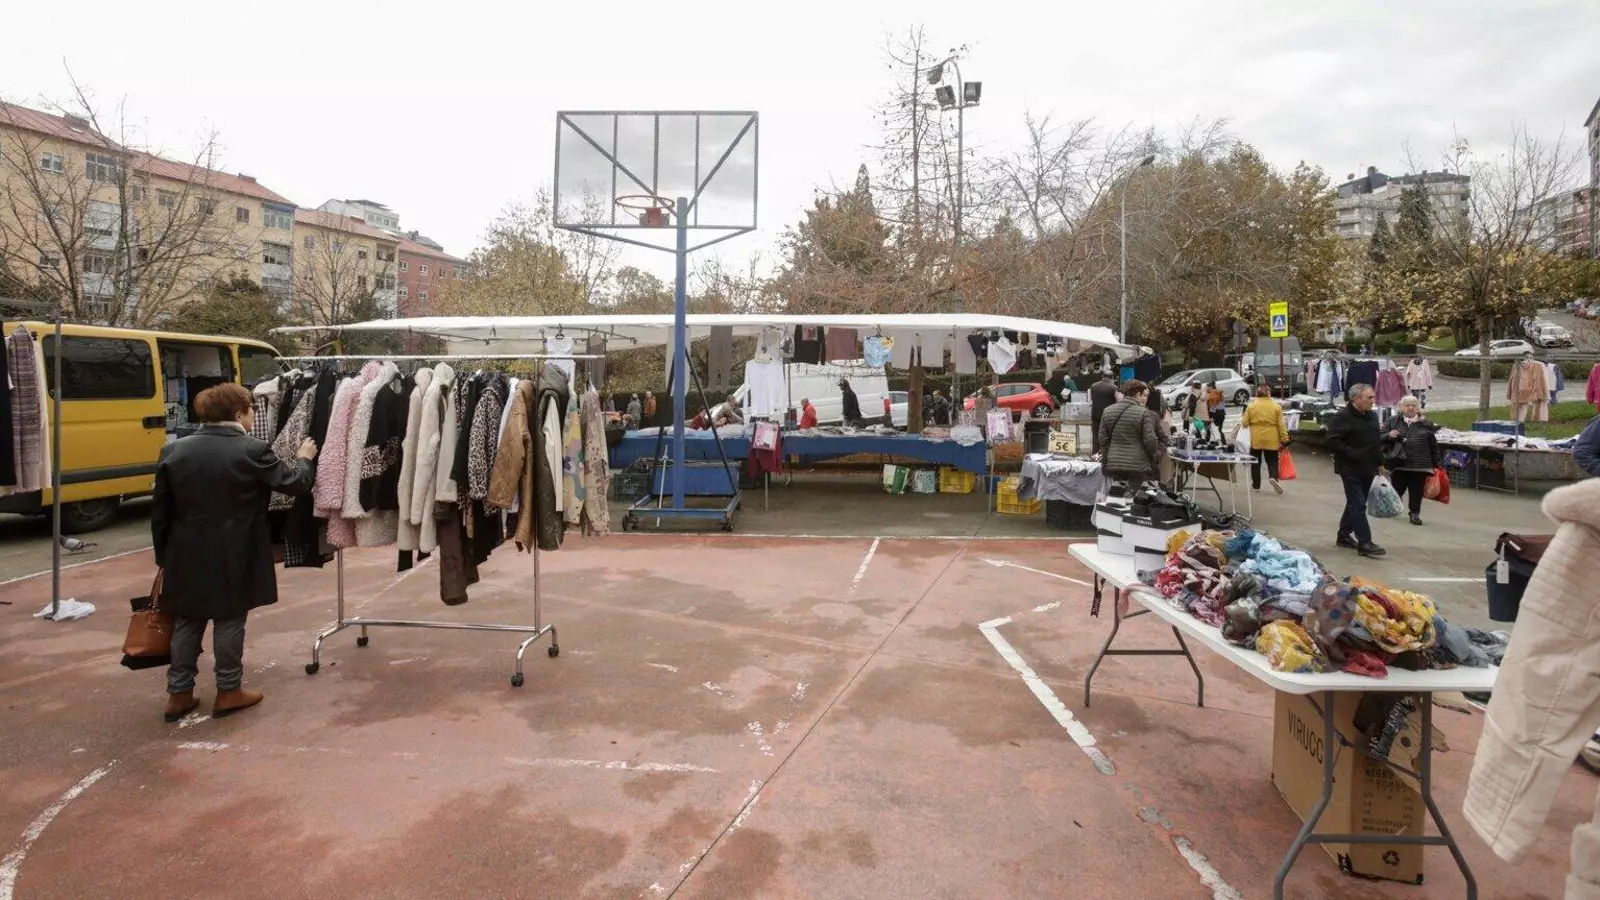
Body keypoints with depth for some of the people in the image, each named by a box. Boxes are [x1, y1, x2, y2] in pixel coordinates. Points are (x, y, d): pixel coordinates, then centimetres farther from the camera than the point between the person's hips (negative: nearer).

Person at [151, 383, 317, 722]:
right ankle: (229, 692, 16)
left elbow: (160, 511, 6)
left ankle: (178, 693, 22)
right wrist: (303, 458, 14)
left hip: (187, 556, 4)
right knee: (229, 621, 7)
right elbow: (294, 483, -6)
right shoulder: (253, 451, -13)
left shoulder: (174, 450, 2)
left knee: (186, 622, 14)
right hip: (233, 558, -4)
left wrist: (163, 556, 14)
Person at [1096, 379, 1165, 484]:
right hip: (1138, 467, -4)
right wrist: (1154, 456, 8)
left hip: (1112, 465, 4)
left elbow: (1102, 440, 6)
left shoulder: (1108, 411, 6)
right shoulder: (1144, 413, -9)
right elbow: (1150, 440, -10)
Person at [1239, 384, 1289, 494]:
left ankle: (1256, 485, 15)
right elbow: (1281, 425, -2)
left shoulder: (1251, 406, -3)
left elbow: (1244, 423, -1)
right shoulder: (1276, 406, -1)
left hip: (1256, 439, 0)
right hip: (1271, 440, 0)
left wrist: (1241, 421, 22)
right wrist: (1284, 439, 3)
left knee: (1256, 462, 11)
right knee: (1272, 461, 10)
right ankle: (1273, 477, -16)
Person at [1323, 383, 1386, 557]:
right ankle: (1364, 543, -9)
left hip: (1368, 469, 8)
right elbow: (1333, 442, -21)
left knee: (1355, 503, 15)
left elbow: (1377, 442, 23)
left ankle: (1344, 535, 27)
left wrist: (1380, 462, 19)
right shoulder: (1342, 417, -14)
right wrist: (1353, 454, -23)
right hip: (1351, 469, -8)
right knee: (1358, 505, -9)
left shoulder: (1372, 416, 12)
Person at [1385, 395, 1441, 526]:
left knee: (1417, 491, 4)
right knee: (1397, 489, 3)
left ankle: (1415, 514, 16)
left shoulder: (1426, 424, 7)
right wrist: (1389, 436, -15)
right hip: (1399, 465, -1)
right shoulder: (1394, 422, 4)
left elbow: (1433, 445, 10)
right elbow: (1381, 439, 7)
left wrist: (1437, 463, 9)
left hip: (1420, 465, 1)